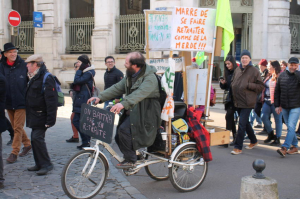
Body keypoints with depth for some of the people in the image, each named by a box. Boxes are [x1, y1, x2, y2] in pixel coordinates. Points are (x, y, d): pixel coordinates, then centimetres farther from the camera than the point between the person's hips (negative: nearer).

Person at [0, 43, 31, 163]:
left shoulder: (23, 66, -7)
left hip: (21, 102, -4)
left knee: (18, 127, -4)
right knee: (15, 126, 15)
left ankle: (14, 153, 2)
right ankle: (27, 144, 33)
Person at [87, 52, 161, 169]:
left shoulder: (150, 78, -18)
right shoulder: (130, 76, 12)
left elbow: (140, 93, -34)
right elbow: (117, 88, 11)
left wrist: (123, 104, -48)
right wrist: (100, 98, -1)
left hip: (145, 114, -9)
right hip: (132, 111, 9)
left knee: (124, 129, -25)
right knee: (119, 137, 0)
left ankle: (130, 160, -12)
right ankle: (130, 157, 19)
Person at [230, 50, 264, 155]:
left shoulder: (254, 71, -5)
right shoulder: (237, 70, 10)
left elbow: (261, 86, -6)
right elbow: (233, 82, 24)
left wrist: (248, 85, -17)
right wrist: (234, 87, 4)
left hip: (247, 102, -6)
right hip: (238, 102, 7)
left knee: (242, 124, -9)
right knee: (246, 123, 18)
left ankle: (238, 147, -3)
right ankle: (253, 141, 37)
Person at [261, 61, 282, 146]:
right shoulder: (269, 76, 16)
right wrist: (263, 99, 15)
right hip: (267, 101, 8)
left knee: (278, 119, 3)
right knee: (264, 116, 3)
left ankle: (277, 138, 13)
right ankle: (270, 134, 21)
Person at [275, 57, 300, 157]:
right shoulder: (282, 75, 5)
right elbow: (277, 91, 10)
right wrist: (277, 105, 7)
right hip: (284, 106, 4)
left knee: (291, 126, -12)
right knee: (289, 127, 12)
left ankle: (285, 148, -13)